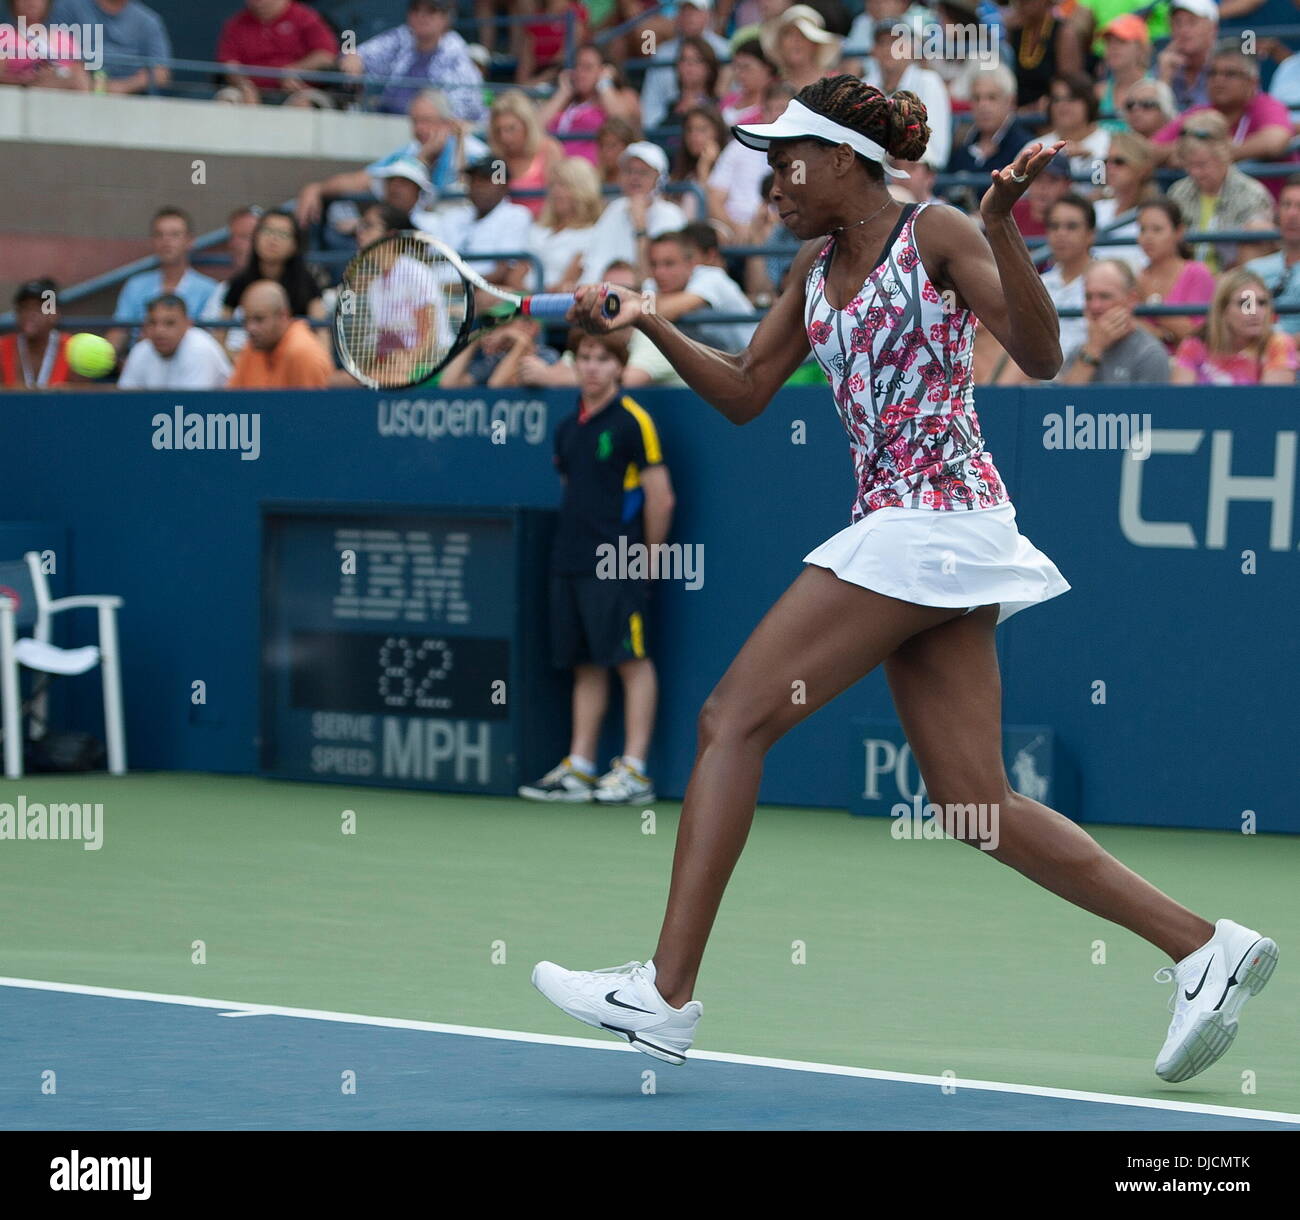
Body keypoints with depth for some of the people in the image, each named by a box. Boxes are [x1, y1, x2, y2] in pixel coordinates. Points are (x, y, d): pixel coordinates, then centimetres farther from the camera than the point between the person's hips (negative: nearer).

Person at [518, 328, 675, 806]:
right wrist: (575, 547, 15)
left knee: (631, 659, -6)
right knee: (585, 664, 9)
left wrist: (647, 557, -1)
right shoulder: (568, 427, 14)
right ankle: (579, 767, 12)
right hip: (570, 565, 7)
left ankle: (634, 769, -6)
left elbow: (661, 498, -7)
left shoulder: (632, 422, -7)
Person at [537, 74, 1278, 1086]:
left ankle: (666, 993, -10)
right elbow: (744, 394, 22)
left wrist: (1003, 226, -26)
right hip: (897, 533, 9)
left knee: (735, 719, -10)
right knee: (978, 806, 2)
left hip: (936, 510, -9)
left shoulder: (936, 235, -5)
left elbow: (1040, 358, -14)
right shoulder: (817, 268, 19)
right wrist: (647, 325, 9)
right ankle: (1205, 947, 4)